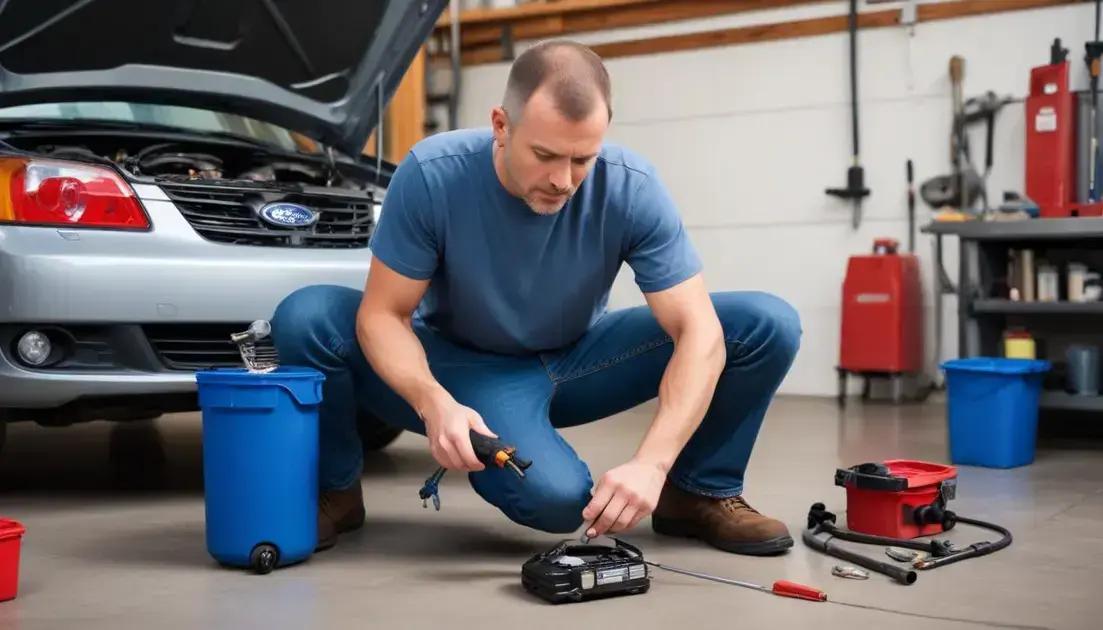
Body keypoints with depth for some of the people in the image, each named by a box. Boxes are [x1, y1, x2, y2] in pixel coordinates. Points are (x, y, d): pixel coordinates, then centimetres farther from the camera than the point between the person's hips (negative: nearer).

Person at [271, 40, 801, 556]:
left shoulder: (632, 189, -24)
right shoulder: (431, 174, -26)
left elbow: (699, 331, -25)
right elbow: (383, 313, -19)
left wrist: (652, 463, -40)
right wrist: (434, 403, -40)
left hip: (576, 363, 2)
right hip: (461, 366, -1)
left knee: (769, 325, -17)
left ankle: (701, 492, 5)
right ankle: (335, 490, -4)